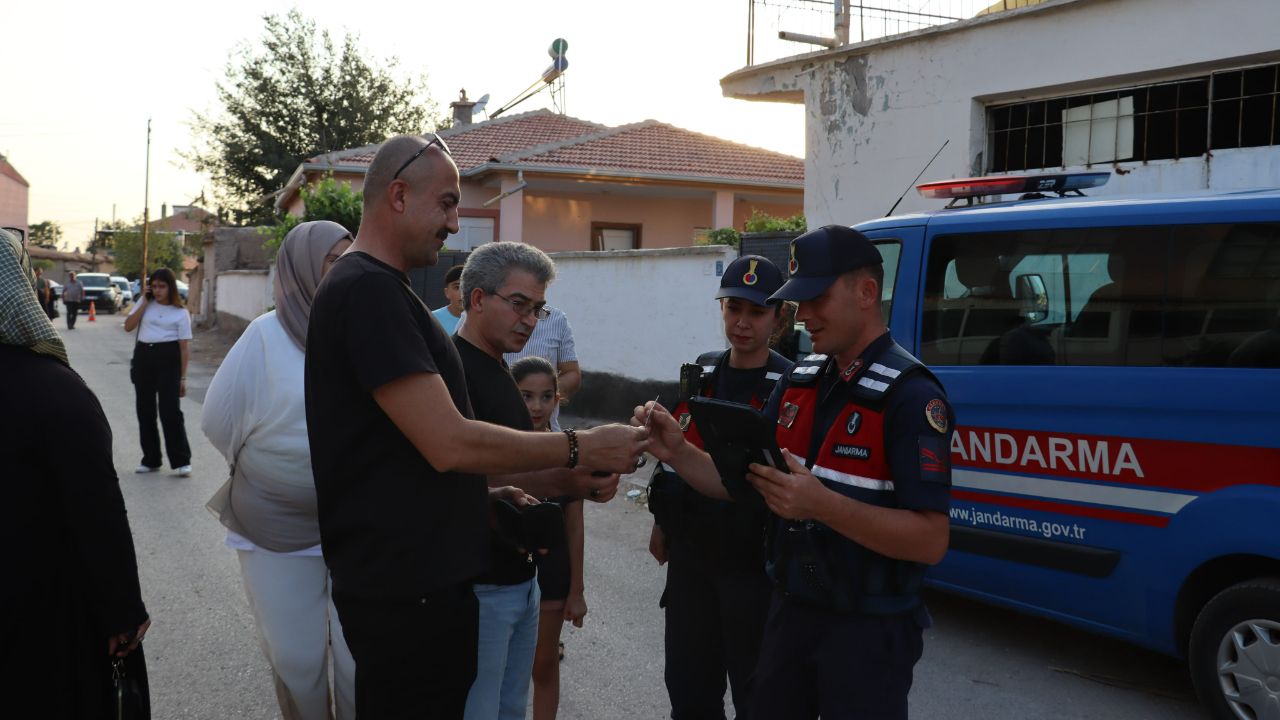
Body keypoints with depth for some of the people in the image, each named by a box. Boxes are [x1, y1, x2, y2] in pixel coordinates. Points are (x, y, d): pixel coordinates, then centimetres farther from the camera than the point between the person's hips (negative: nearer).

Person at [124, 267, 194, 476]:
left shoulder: (180, 313, 1)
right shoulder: (145, 303, 12)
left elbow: (184, 346, 0)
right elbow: (128, 326, 3)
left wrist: (182, 377, -3)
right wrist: (144, 303, -2)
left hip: (168, 359, -4)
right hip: (143, 356, 4)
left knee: (170, 410, -8)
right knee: (145, 410, 7)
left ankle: (182, 460, -2)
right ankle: (151, 459, 17)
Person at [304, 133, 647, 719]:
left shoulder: (379, 289, 17)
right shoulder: (368, 289, -17)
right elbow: (449, 444, -23)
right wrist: (581, 449, -14)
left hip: (420, 578, 10)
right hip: (406, 593, -10)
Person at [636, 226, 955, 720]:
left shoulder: (910, 394, -18)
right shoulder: (800, 380, 6)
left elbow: (931, 541, -24)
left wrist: (823, 505, -33)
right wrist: (677, 452, -10)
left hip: (867, 629, -7)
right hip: (789, 613, 7)